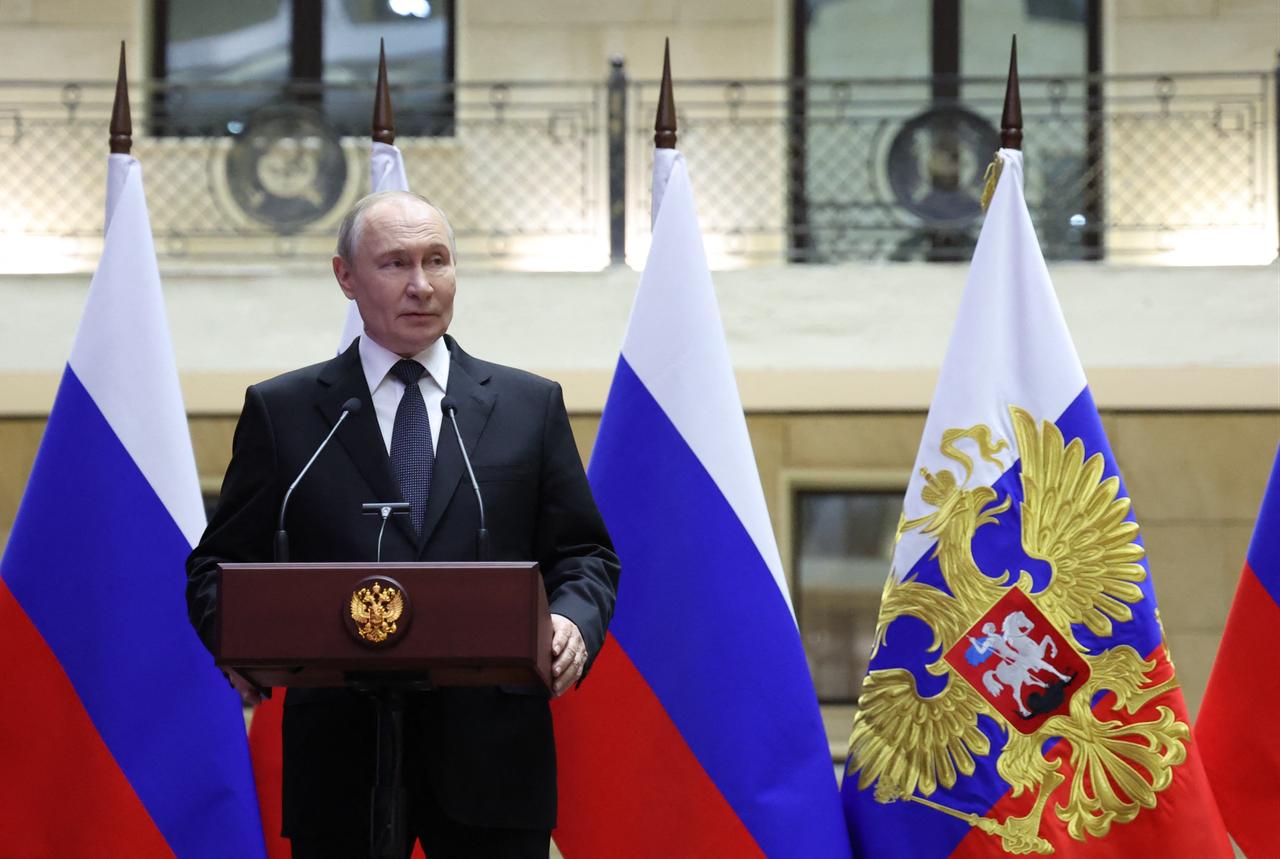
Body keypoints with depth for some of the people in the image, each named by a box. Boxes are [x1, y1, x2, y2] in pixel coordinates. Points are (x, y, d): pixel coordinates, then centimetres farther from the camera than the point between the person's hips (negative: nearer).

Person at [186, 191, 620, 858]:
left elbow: (583, 554, 13)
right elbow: (219, 565, 9)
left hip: (490, 753, 1)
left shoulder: (530, 405, 12)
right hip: (339, 754, -1)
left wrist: (573, 621, -10)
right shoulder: (281, 411, 9)